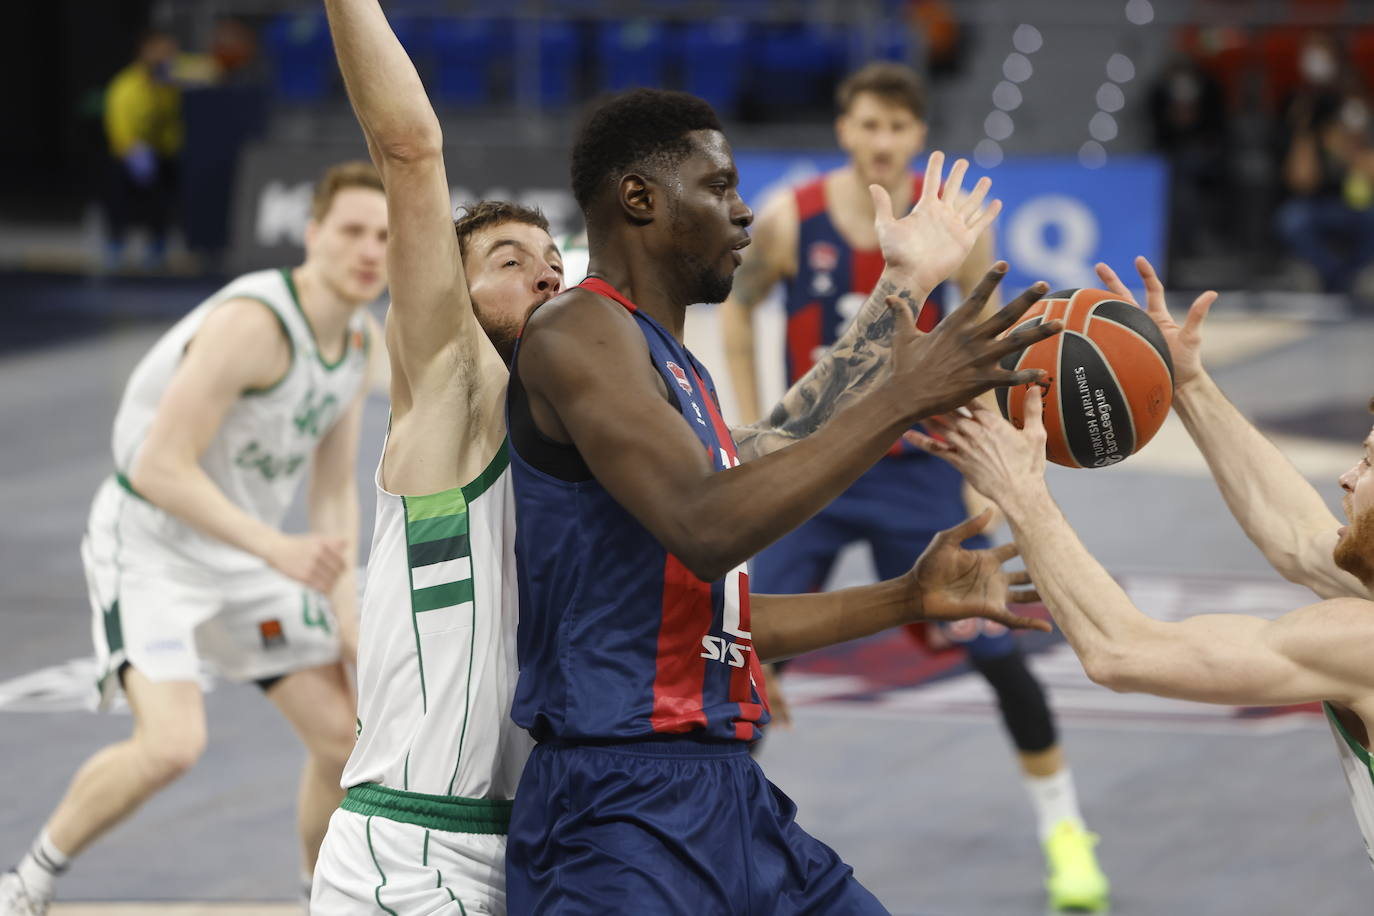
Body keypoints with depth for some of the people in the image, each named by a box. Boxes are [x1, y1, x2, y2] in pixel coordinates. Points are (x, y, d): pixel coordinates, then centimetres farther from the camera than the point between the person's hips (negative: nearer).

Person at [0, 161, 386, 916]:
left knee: (346, 738, 4)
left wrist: (346, 607, -1)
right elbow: (159, 468, -28)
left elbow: (334, 491, 11)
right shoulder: (252, 323, -26)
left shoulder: (359, 342, 2)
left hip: (246, 557, 8)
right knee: (173, 741, -26)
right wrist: (278, 549, -32)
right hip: (148, 547, -8)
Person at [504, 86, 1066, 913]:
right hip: (621, 808, -10)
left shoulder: (677, 368, 19)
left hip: (727, 796, 10)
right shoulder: (578, 333, -10)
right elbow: (705, 528, -26)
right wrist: (900, 399, -25)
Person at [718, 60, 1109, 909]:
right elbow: (738, 309, 5)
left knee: (996, 647, -4)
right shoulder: (791, 219, -13)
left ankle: (1066, 833, 12)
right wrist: (755, 438, 1)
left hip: (918, 468, 0)